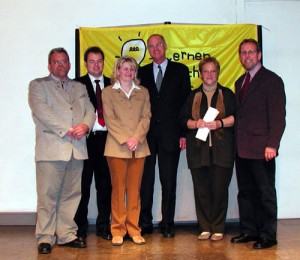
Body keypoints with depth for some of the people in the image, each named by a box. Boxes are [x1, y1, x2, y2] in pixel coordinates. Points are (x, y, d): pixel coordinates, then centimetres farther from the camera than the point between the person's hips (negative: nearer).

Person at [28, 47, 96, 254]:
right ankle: (45, 238, 6)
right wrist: (67, 130, -13)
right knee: (48, 195, -3)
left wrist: (85, 125, -10)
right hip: (51, 148, -4)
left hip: (77, 149, 4)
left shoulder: (80, 88, 23)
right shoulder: (38, 85, 8)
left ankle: (67, 235, 15)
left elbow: (90, 111, 13)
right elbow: (42, 111, -6)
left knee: (71, 194, 6)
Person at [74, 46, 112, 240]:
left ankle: (103, 226, 18)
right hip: (85, 139, -2)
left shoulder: (112, 85, 11)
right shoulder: (77, 84, 4)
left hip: (106, 139, 2)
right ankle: (80, 226, 16)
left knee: (105, 185, 7)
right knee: (83, 185, 4)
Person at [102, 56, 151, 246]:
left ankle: (134, 230, 12)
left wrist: (136, 138, -9)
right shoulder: (108, 92, 7)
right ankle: (118, 230, 9)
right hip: (117, 147, -2)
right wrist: (125, 140, -12)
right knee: (118, 189, 1)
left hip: (139, 147, 2)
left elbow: (146, 117, 6)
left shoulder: (143, 92, 15)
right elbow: (110, 119, -2)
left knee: (134, 189, 5)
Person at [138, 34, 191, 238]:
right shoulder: (142, 72, 13)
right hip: (147, 134, 2)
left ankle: (168, 224, 14)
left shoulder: (180, 70, 8)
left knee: (169, 182, 4)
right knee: (145, 180, 5)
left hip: (170, 134, -1)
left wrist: (184, 133, -5)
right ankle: (145, 222, 16)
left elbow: (186, 102, 3)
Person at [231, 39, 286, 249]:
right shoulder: (240, 82, 18)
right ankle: (249, 231, 23)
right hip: (242, 148, 7)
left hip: (261, 148, -7)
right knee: (246, 192, 13)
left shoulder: (271, 80, -4)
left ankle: (268, 236, 10)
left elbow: (278, 115, -10)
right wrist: (236, 142, 9)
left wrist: (272, 144, -17)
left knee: (266, 193, 1)